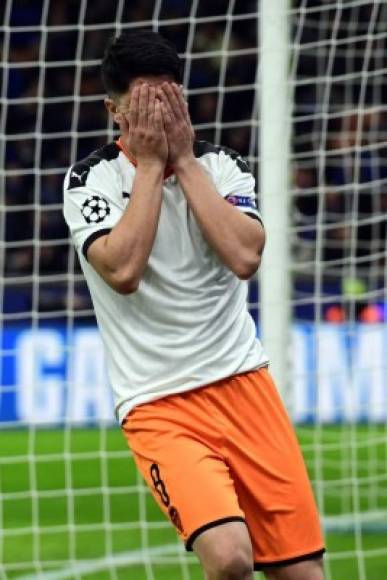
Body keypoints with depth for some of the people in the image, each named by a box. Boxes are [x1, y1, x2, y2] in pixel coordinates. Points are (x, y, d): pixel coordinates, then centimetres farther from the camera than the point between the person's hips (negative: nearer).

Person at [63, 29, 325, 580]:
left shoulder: (221, 165, 5)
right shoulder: (90, 179, -3)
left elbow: (244, 256, -13)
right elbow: (122, 271, -19)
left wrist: (183, 159, -10)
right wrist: (150, 164, -12)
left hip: (242, 383, 4)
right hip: (157, 405, -4)